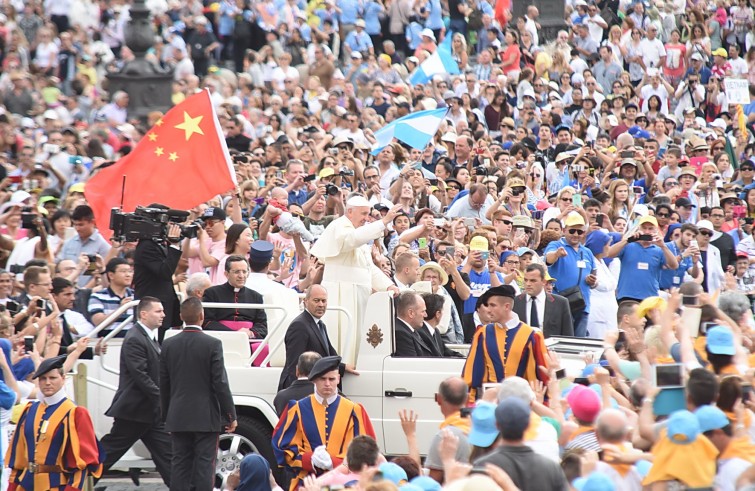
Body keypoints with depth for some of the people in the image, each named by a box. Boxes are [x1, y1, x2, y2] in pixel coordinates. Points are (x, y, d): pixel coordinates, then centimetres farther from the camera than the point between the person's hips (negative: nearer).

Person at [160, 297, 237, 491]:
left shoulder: (169, 345, 2)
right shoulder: (212, 344, -10)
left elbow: (164, 385, 7)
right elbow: (220, 383, -10)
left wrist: (166, 415, 17)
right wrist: (231, 415, -3)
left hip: (178, 417, 4)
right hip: (205, 417, -4)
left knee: (180, 465, 7)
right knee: (204, 465, -3)